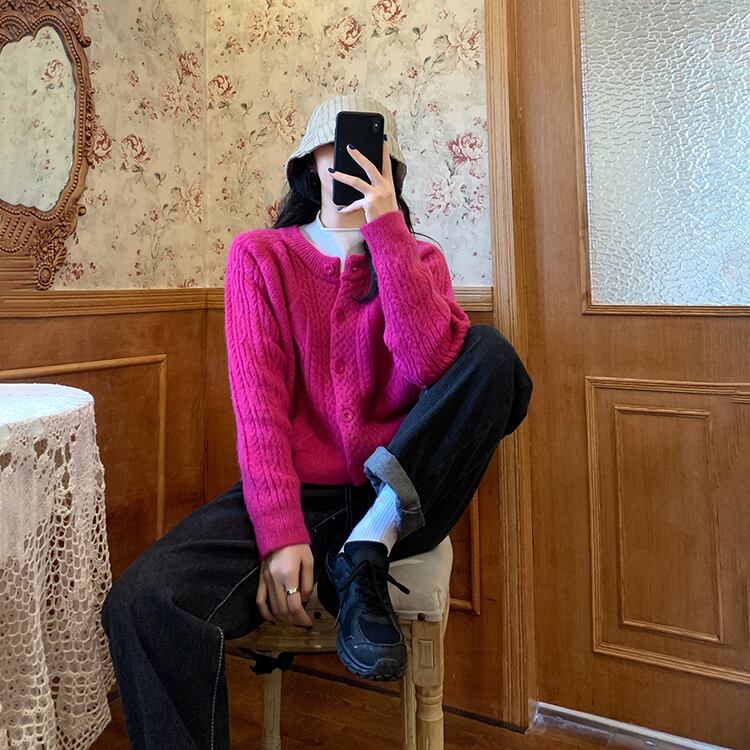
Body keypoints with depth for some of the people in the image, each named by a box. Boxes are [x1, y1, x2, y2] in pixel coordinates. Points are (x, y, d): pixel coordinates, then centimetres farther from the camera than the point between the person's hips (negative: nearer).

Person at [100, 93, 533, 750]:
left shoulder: (419, 259, 8)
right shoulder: (260, 255, 4)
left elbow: (432, 367, -14)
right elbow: (258, 403, -7)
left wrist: (386, 229, -15)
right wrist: (280, 532, -17)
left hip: (398, 496, 2)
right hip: (295, 494, -1)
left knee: (493, 355, -21)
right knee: (142, 603, -27)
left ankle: (366, 557, -17)